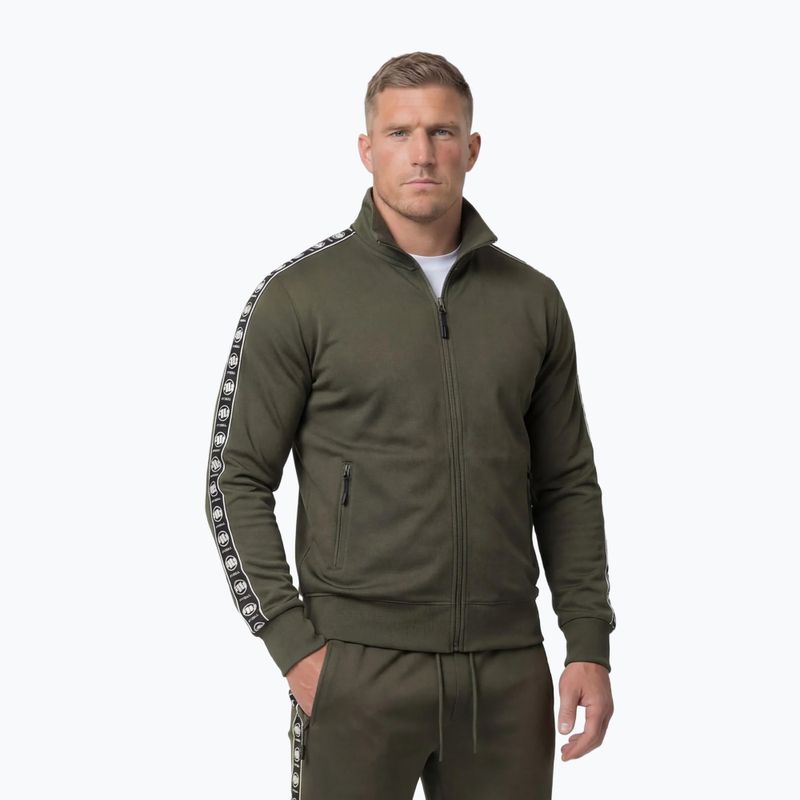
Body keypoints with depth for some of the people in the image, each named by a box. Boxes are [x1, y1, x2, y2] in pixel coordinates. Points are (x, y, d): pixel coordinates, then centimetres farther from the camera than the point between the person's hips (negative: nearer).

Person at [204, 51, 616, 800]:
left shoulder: (532, 300, 7)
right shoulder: (299, 296, -4)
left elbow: (567, 486, 10)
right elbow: (238, 484, -4)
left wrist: (589, 643, 3)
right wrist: (293, 645, -11)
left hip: (506, 670, 3)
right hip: (357, 667, -3)